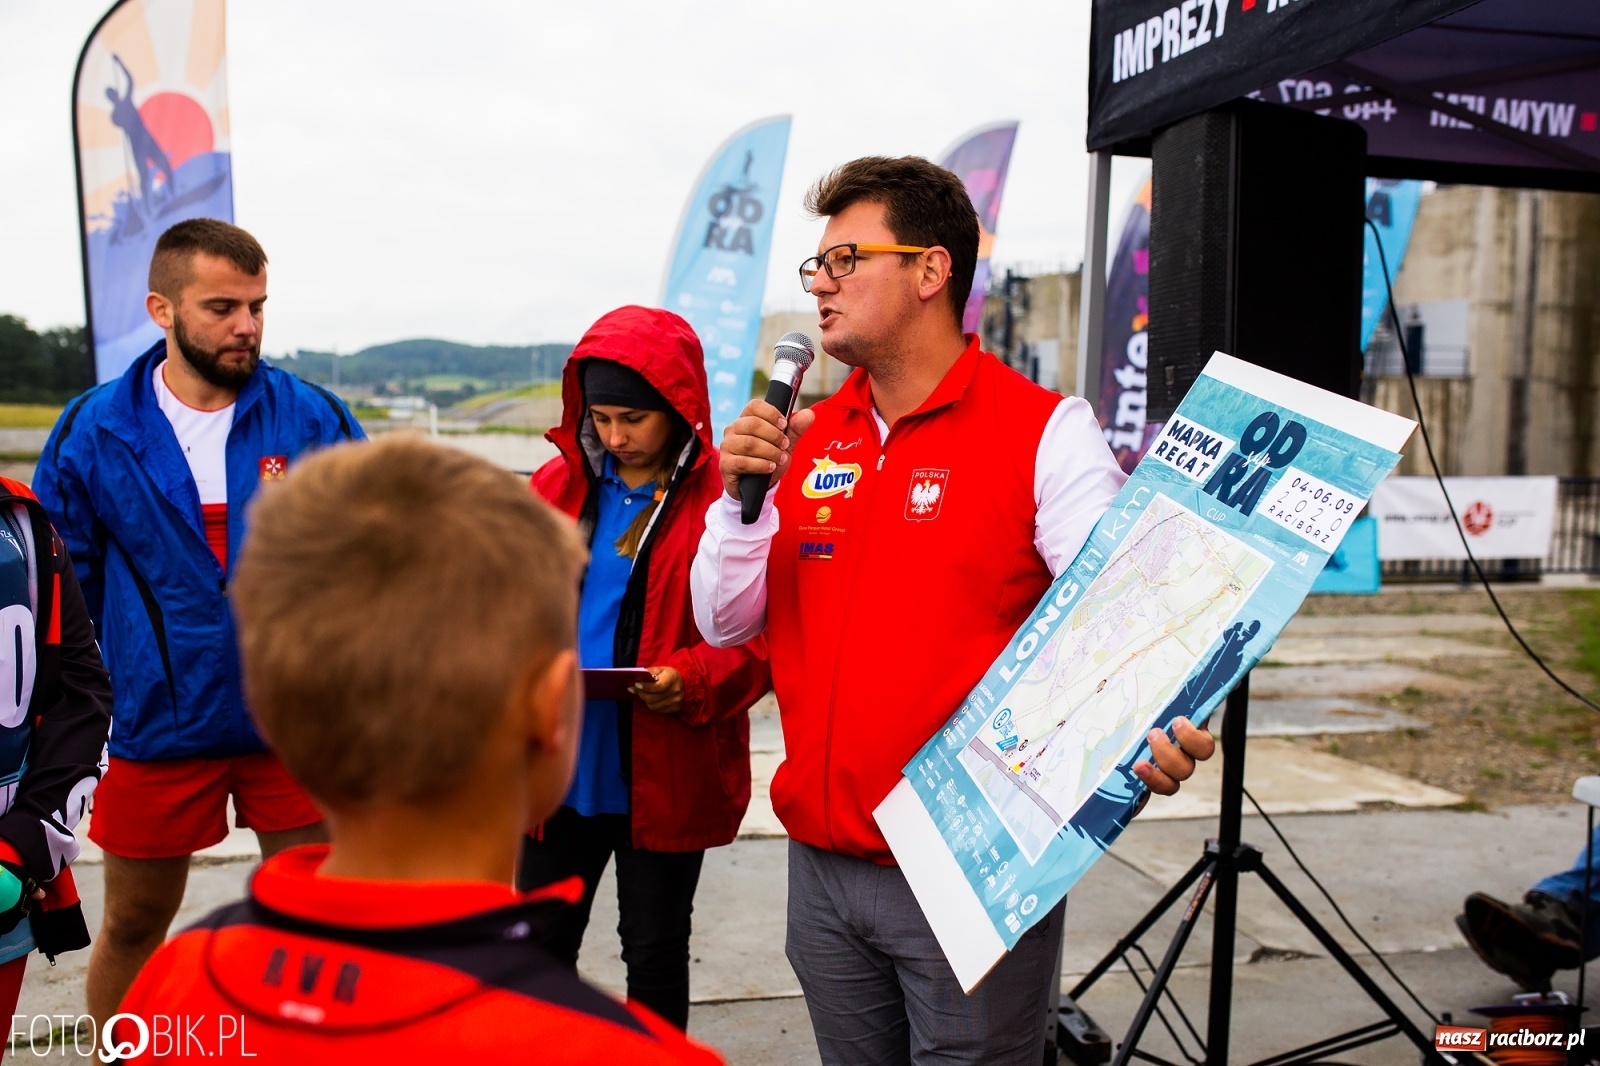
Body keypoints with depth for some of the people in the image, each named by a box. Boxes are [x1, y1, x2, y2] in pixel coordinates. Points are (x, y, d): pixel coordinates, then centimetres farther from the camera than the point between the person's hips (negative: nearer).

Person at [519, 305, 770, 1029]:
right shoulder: (557, 487, 4)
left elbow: (762, 637, -11)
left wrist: (695, 680, -27)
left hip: (663, 777, -4)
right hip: (559, 769, 4)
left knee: (654, 954, 14)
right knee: (539, 947, 18)